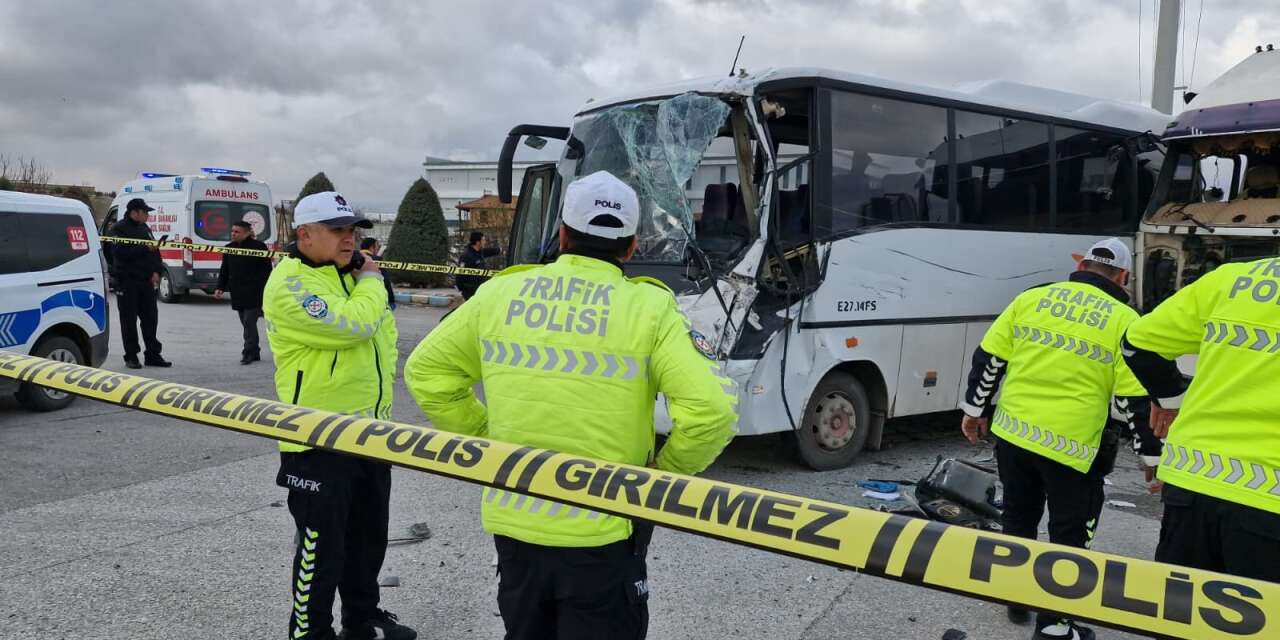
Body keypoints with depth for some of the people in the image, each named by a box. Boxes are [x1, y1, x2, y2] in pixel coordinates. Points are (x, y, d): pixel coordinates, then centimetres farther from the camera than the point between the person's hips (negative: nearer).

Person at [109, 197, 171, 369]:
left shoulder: (145, 228, 15)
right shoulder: (119, 229, -7)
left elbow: (155, 252, 18)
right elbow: (121, 253, -20)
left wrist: (157, 271, 3)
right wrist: (145, 248, -22)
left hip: (146, 281, 6)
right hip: (127, 281, -6)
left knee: (150, 318, 7)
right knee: (129, 320, 0)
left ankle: (153, 355, 13)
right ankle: (131, 357, 7)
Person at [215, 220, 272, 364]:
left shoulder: (258, 246, -6)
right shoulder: (229, 248, 11)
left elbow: (267, 270, -6)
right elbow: (224, 270, 16)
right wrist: (220, 287, 5)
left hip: (254, 293, -6)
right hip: (238, 293, 6)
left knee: (249, 322, -9)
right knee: (247, 323, 10)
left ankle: (249, 353, -4)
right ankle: (254, 353, 18)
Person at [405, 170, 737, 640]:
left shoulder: (498, 293, 0)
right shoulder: (649, 309, -11)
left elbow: (426, 372, 8)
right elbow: (710, 411, -18)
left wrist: (483, 439, 12)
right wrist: (664, 473, -2)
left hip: (513, 523, 4)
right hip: (602, 533, -3)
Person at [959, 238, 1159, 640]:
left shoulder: (1029, 298, 5)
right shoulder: (1123, 320, -4)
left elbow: (988, 359, 5)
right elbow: (1135, 399, -6)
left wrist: (976, 409, 17)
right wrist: (1152, 455, 4)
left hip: (1012, 432, 4)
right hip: (1071, 445, -4)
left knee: (1018, 518, 21)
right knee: (1070, 533, 11)